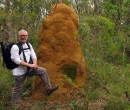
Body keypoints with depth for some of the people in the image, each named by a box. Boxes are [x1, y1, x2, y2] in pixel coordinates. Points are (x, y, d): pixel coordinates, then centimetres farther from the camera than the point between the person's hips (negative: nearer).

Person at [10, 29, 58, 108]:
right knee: (18, 89, 3)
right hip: (19, 71, -7)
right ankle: (14, 106, 18)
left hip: (29, 68, 7)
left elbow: (34, 56, 5)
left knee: (43, 71, 4)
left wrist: (34, 64, -16)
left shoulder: (29, 45, 4)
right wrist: (30, 65, -25)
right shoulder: (15, 47, -19)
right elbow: (17, 60, -24)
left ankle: (49, 88, 11)